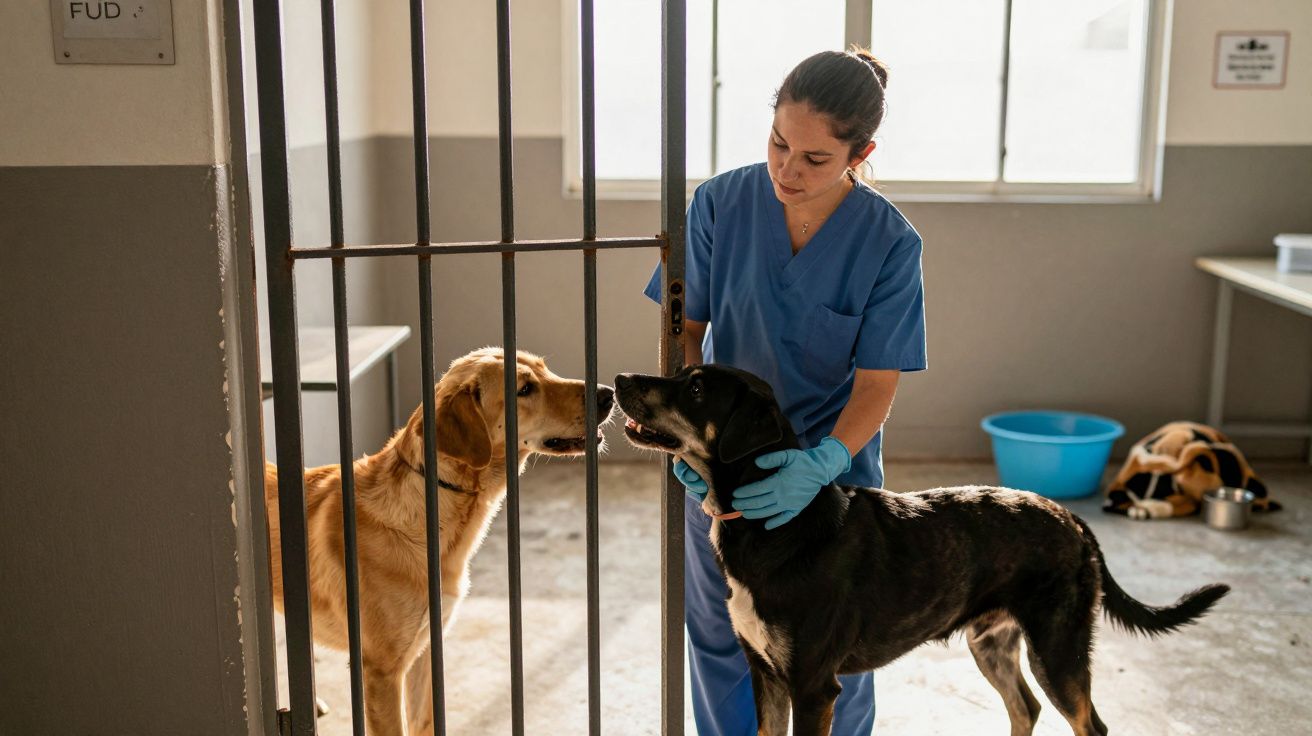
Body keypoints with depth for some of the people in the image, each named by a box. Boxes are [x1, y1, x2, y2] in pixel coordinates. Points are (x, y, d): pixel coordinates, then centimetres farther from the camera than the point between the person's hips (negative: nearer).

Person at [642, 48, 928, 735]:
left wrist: (822, 463, -34)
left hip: (833, 469, -1)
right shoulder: (721, 202, -13)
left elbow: (877, 383, -16)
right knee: (720, 641, 16)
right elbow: (686, 327, -5)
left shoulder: (889, 242, -17)